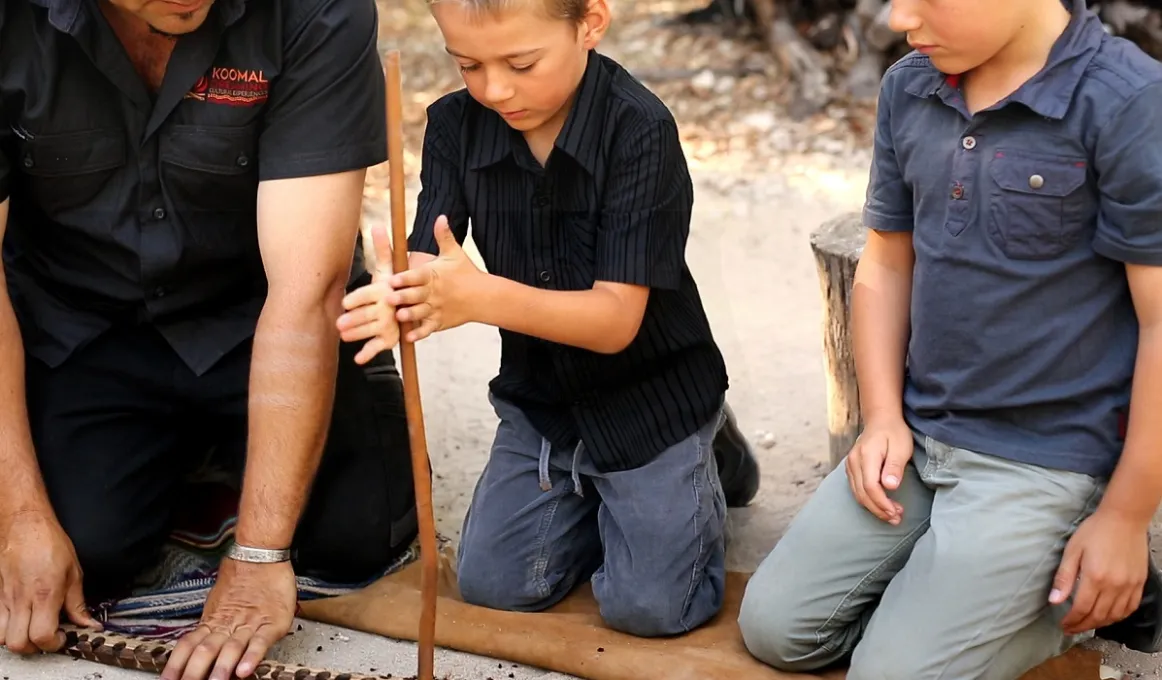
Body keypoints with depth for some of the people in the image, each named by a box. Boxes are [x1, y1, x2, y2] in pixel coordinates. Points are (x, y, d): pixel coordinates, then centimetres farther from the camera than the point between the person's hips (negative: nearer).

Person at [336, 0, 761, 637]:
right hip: (538, 394, 5)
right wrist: (400, 303, -43)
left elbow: (616, 320, -29)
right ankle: (592, 494, 26)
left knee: (647, 606, -10)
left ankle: (707, 462, 18)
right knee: (492, 584, -1)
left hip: (649, 394, -4)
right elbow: (430, 270, -17)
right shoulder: (456, 124, -11)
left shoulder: (640, 130, -25)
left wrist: (481, 297, -45)